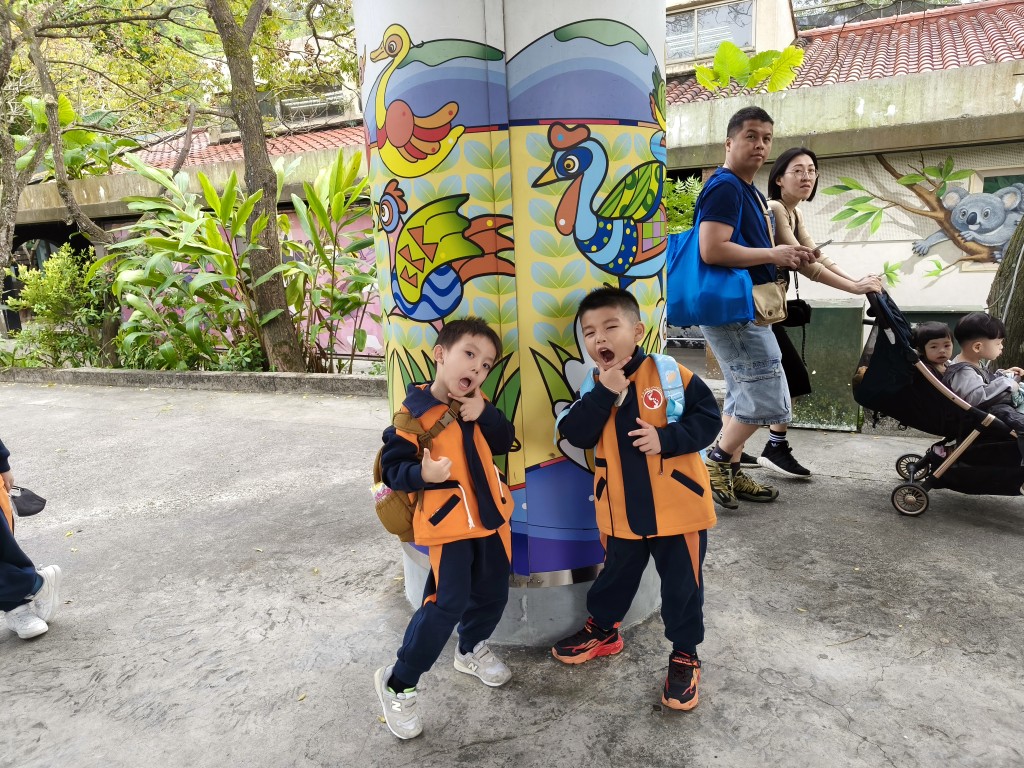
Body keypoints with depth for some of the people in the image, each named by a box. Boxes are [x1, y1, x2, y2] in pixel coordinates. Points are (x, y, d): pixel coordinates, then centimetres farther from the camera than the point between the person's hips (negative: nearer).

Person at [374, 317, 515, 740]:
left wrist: (485, 414, -18)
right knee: (447, 604, -9)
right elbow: (392, 469, -13)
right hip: (449, 521, -6)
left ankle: (472, 650, 46)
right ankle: (397, 682, 11)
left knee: (492, 594, 17)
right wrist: (423, 473, -32)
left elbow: (505, 443, -2)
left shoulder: (477, 404, 3)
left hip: (490, 515, 7)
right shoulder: (414, 412, -16)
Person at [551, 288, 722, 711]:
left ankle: (685, 654, 32)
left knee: (682, 584, 11)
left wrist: (666, 438, -25)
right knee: (617, 574, 23)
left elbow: (708, 418, -11)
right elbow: (576, 435, -12)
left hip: (676, 506, -3)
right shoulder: (592, 386, -1)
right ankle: (602, 629, 47)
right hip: (621, 509, 3)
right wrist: (603, 393, -23)